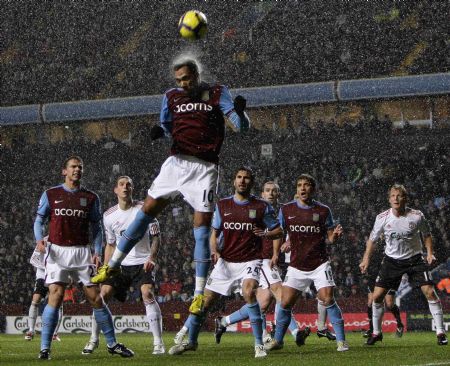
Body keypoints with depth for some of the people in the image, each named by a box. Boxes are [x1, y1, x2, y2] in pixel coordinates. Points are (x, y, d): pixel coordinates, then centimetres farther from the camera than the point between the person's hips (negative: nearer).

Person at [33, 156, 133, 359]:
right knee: (55, 296, -15)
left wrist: (98, 252, 0)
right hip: (57, 251, -2)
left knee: (95, 298, 1)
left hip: (82, 252, 2)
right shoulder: (50, 195, 7)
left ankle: (112, 344, 12)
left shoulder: (91, 197, 10)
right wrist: (39, 239, -11)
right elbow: (39, 220, 9)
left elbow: (96, 227, 12)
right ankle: (44, 348, -12)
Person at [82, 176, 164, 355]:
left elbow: (155, 237, -4)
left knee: (147, 293, -24)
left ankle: (158, 343, -21)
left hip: (142, 262, -3)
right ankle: (94, 340, 7)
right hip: (120, 264, 4)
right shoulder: (109, 216, 3)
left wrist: (152, 258, -20)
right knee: (103, 294, -8)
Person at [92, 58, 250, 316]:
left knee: (202, 227, -5)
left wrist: (240, 112, -33)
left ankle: (199, 294, -2)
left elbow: (242, 125, -9)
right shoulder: (172, 97, 10)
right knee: (148, 210, 2)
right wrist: (159, 132, -1)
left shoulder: (218, 93, -1)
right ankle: (113, 265, 13)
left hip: (204, 168, -3)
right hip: (177, 162, 3)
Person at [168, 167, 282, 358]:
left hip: (250, 261, -3)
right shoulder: (222, 205, 8)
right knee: (205, 299, 0)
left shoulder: (262, 207, 1)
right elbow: (214, 233, 15)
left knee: (248, 292, -30)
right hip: (226, 261, 3)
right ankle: (191, 341, 20)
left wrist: (265, 234, -16)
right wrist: (214, 251, -5)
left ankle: (259, 344, -23)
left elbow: (279, 230, 6)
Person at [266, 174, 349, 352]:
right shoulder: (286, 209, 2)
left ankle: (341, 340, -6)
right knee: (285, 303, -2)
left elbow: (330, 237, 5)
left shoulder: (323, 210, 0)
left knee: (327, 299, -14)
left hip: (319, 264, -2)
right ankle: (277, 340, 15)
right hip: (296, 266, 2)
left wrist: (335, 235, -18)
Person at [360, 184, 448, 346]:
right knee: (377, 296, -4)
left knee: (430, 292, -14)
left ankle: (440, 332, -4)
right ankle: (376, 333, 15)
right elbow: (373, 239, 5)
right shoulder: (382, 218, -11)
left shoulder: (417, 216, -14)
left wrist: (430, 253, -7)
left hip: (414, 259, -1)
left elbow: (426, 234, 5)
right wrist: (366, 259, -1)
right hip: (391, 260, 1)